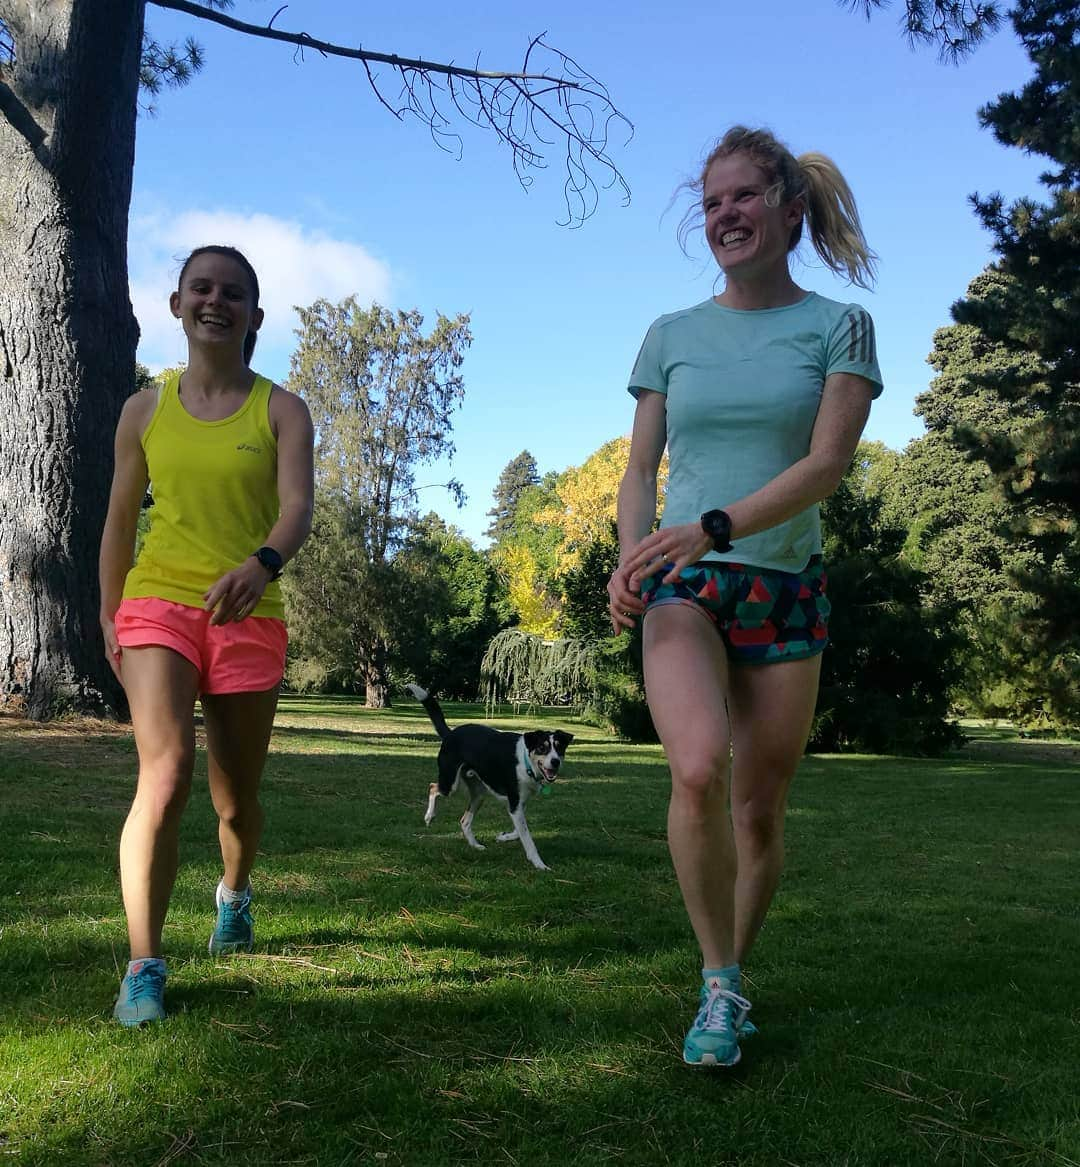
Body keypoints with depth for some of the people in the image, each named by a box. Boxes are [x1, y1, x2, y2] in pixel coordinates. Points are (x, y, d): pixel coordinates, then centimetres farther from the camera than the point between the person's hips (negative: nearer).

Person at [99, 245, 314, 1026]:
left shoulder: (281, 410, -1)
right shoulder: (145, 411, 5)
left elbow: (298, 506, -17)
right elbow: (121, 518, 12)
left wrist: (261, 564, -38)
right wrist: (110, 617, 11)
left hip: (248, 616, 0)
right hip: (157, 605, 0)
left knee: (238, 794, 12)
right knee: (166, 772, -21)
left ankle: (235, 892, 45)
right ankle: (144, 967, -13)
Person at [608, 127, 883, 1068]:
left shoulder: (838, 328, 3)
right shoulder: (671, 336, 9)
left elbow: (827, 462, -9)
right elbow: (641, 470, 10)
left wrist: (714, 528, -24)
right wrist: (632, 558, -11)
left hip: (785, 589, 0)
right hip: (684, 587, 0)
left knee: (760, 810, 3)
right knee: (700, 768, -25)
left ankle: (731, 982, 25)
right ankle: (719, 988, -8)